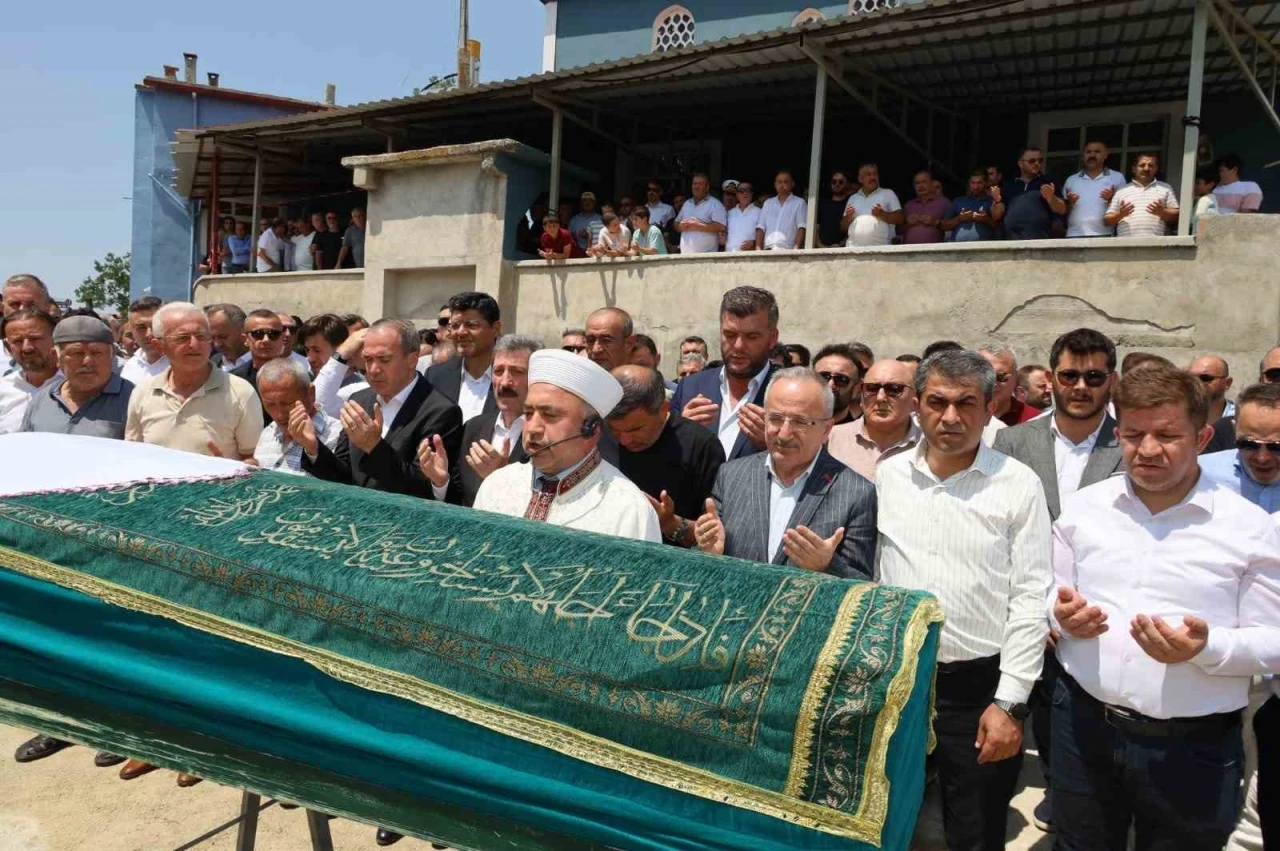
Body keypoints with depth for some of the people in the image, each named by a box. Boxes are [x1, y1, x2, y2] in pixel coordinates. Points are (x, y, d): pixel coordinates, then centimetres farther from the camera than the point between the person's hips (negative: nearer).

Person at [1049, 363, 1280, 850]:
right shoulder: (1082, 507, 2)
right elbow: (1051, 594, 11)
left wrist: (1207, 647, -23)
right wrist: (1062, 614, -11)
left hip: (1194, 747, -2)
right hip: (1085, 726, 3)